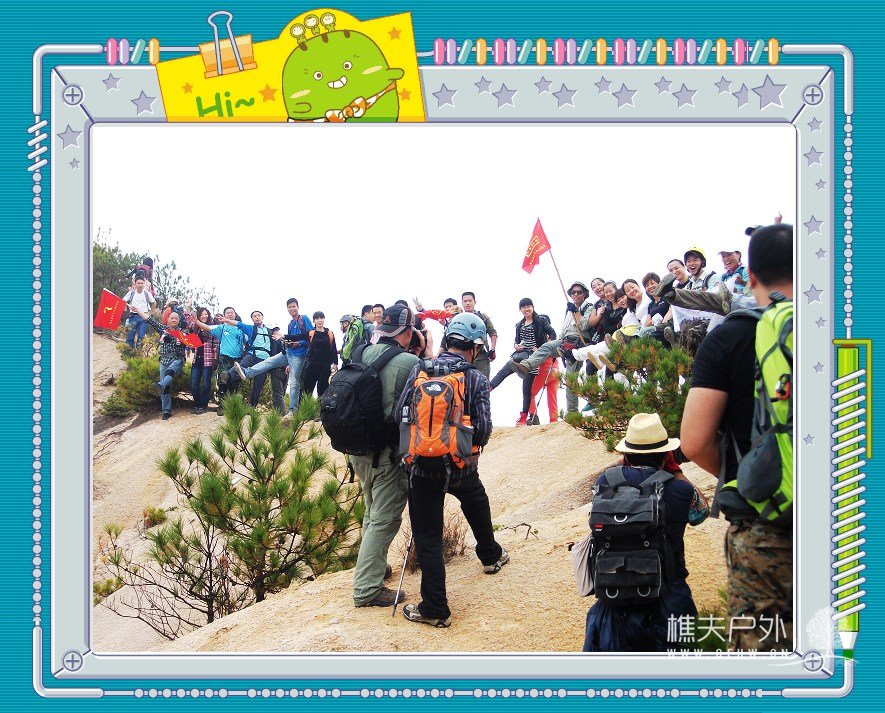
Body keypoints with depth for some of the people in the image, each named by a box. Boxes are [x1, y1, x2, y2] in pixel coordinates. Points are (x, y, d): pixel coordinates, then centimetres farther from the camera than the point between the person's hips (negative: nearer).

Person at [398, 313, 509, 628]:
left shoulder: (420, 369, -3)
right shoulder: (477, 379, -6)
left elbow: (400, 414, -5)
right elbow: (483, 429, -12)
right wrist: (468, 446, 10)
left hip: (423, 464, -1)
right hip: (461, 467, 1)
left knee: (427, 537, 5)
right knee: (477, 504, 33)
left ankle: (435, 609, 7)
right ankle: (491, 556, 55)